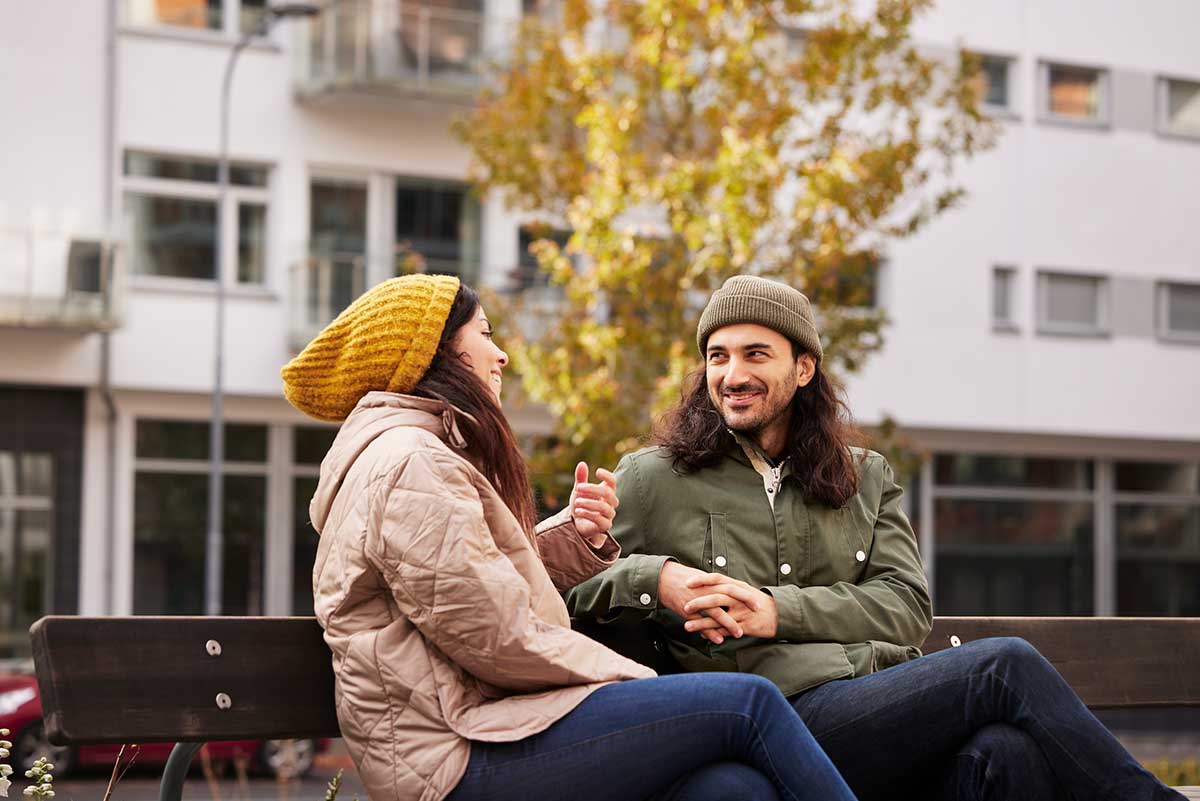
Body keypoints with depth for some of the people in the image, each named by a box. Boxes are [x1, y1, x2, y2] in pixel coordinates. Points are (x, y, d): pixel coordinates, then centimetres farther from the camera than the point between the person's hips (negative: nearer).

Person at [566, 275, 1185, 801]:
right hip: (788, 717, -3)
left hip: (894, 692, 4)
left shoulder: (865, 477, 23)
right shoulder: (650, 480, 13)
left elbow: (907, 604, 9)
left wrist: (778, 611, -7)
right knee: (1006, 666, -25)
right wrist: (653, 578, -9)